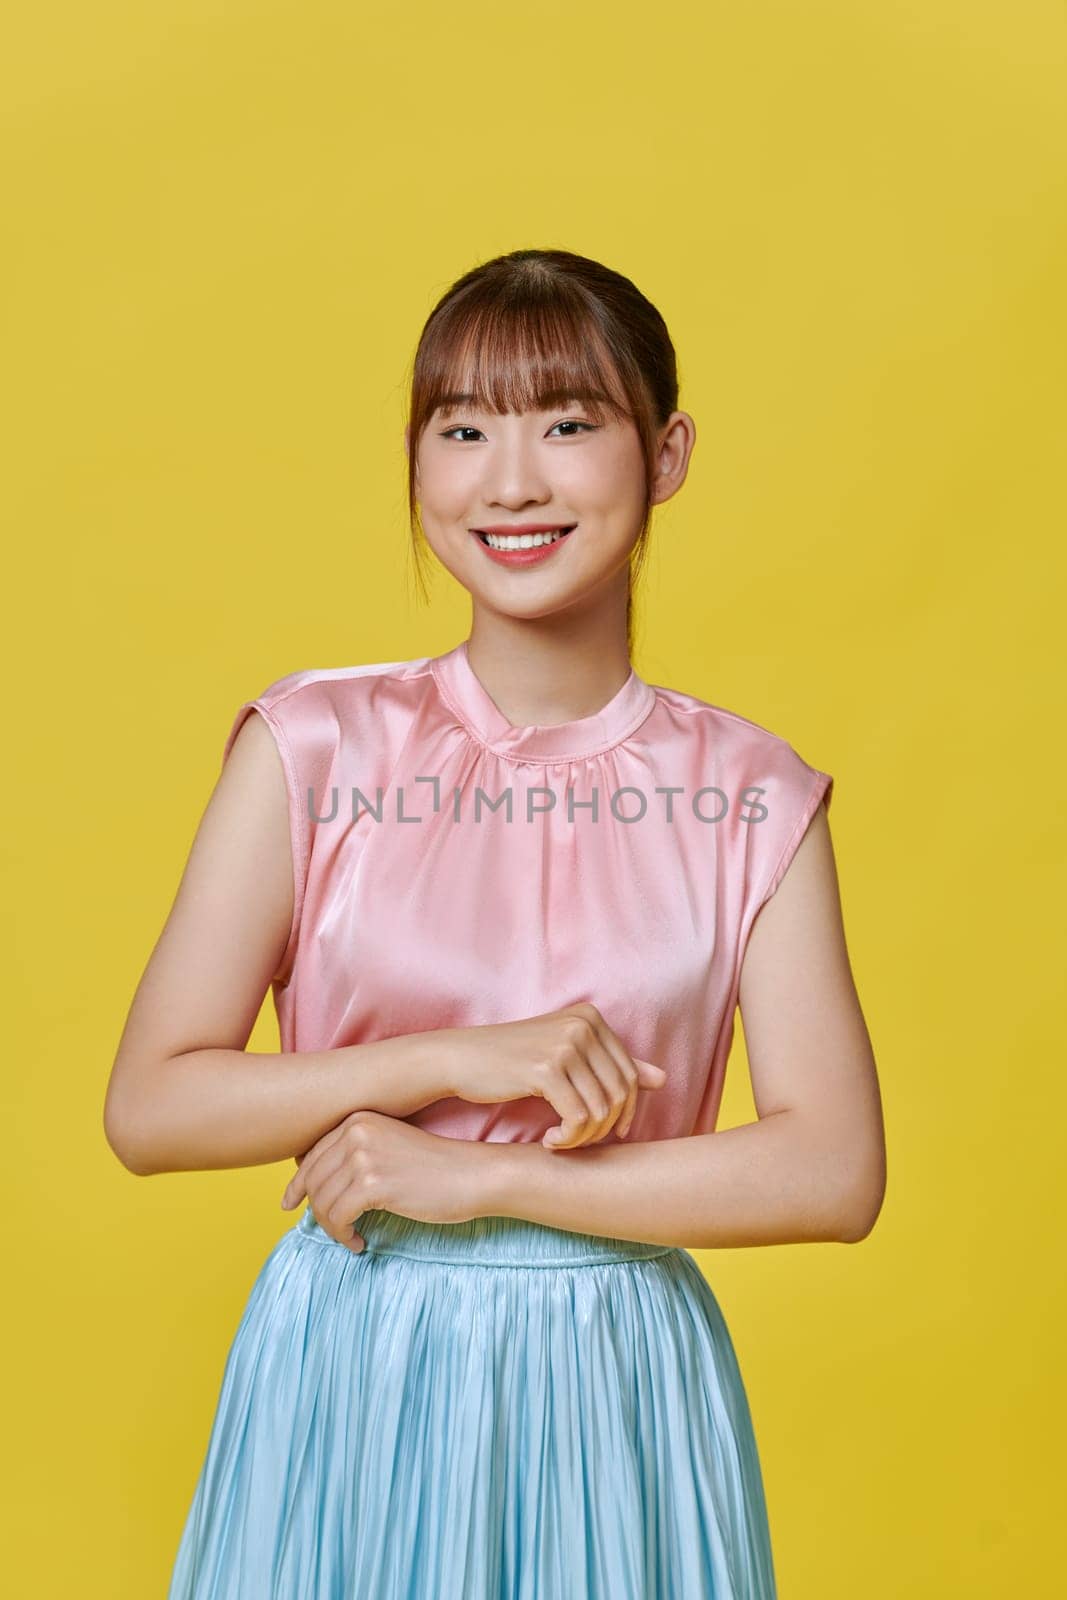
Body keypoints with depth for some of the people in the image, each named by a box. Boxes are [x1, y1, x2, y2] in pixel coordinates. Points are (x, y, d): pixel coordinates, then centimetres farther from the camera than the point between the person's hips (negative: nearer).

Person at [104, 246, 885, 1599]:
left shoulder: (750, 798, -5)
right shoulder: (313, 749, -6)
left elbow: (835, 1172, -10)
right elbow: (148, 1107, -7)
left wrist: (474, 1178, -15)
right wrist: (457, 1056, -17)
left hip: (623, 1379, 1)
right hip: (349, 1368, 0)